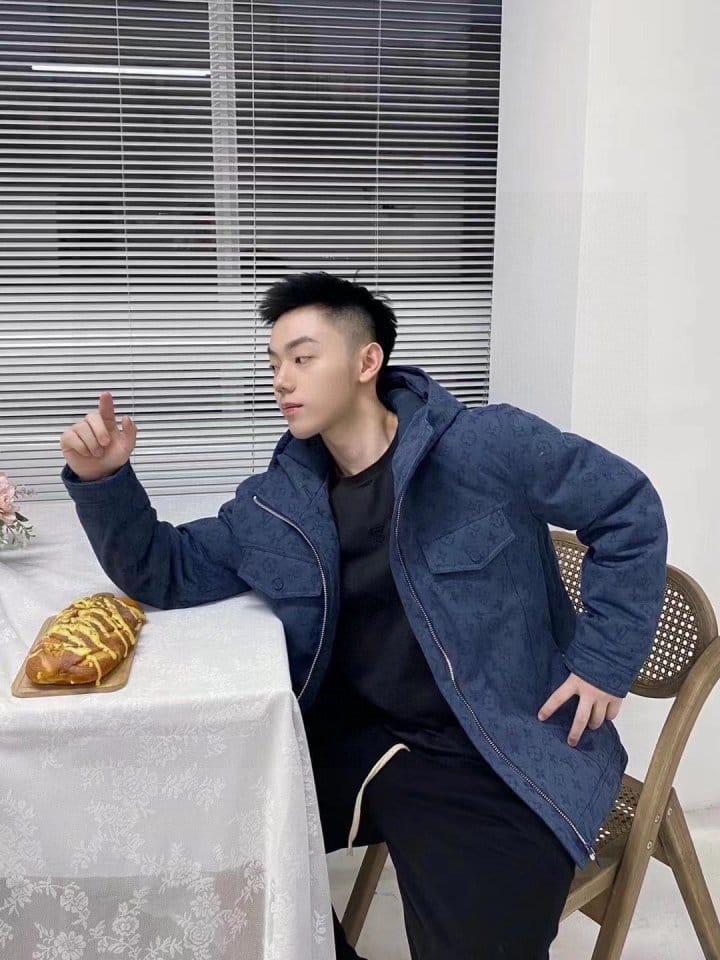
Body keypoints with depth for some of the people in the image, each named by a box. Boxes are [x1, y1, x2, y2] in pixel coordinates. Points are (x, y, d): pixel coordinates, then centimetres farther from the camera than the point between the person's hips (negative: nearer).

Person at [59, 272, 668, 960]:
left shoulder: (486, 447, -12)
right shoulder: (276, 503, 5)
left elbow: (627, 507, -5)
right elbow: (166, 573, 9)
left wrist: (601, 660, -8)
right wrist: (103, 481, -7)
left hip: (498, 757, -5)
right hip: (354, 740, 6)